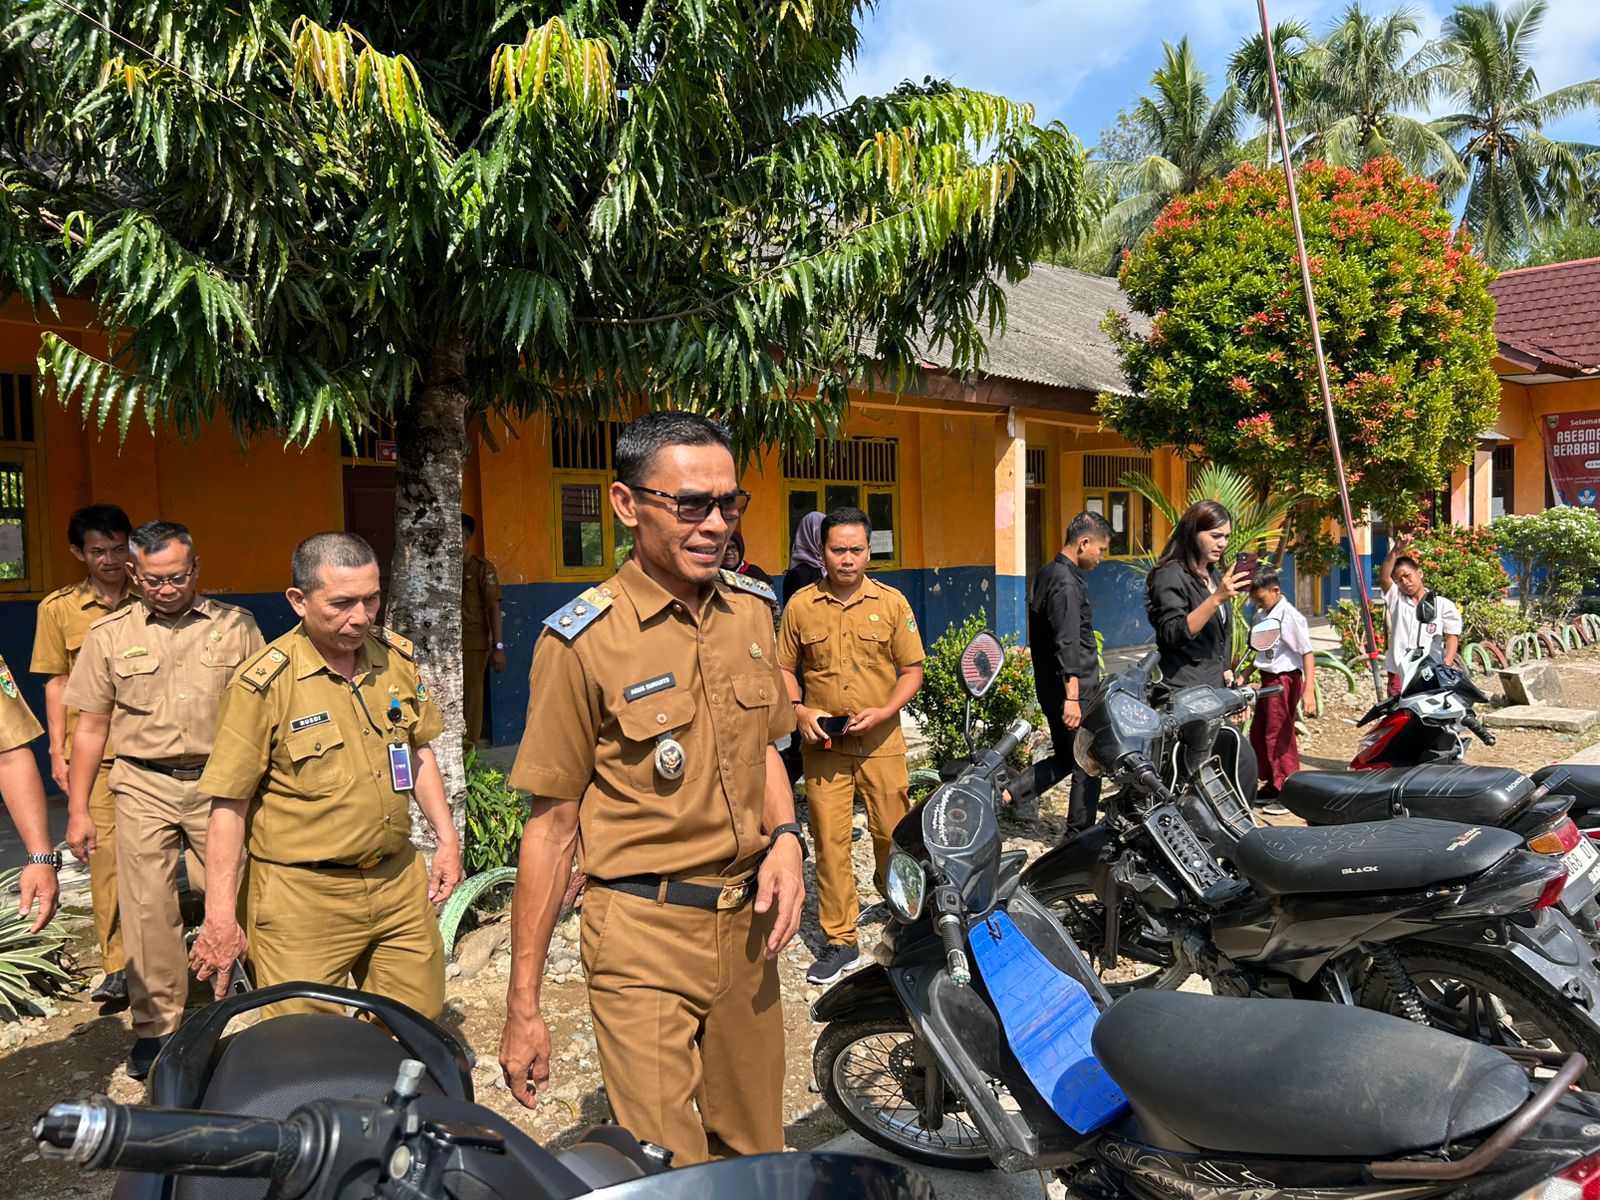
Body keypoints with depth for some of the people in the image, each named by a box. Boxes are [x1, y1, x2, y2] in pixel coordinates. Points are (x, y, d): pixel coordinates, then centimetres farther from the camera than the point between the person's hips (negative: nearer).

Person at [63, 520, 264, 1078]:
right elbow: (91, 726, 10)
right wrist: (78, 810, 7)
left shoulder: (236, 626, 4)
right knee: (148, 909, 2)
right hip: (144, 787, 1)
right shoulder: (109, 634, 6)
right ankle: (155, 1025, 15)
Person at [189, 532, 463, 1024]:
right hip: (303, 897, -5)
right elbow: (229, 804, -10)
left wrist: (446, 838, 14)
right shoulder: (263, 685, -13)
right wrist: (221, 916, -10)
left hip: (399, 883, 5)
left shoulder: (398, 657, 3)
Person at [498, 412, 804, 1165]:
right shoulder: (582, 641, -13)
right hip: (645, 936, -5)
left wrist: (784, 838, -2)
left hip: (746, 920, 5)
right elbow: (551, 824, -9)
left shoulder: (751, 609, 4)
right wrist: (522, 1007, -7)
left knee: (754, 1148, 17)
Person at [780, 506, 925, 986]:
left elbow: (911, 669, 4)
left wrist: (884, 712, -11)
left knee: (894, 835, 8)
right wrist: (798, 710, -7)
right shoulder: (800, 605, 3)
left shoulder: (891, 602, 2)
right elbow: (784, 668, 10)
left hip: (881, 744, 0)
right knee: (829, 842, 2)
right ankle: (839, 941, 13)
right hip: (823, 746, 0)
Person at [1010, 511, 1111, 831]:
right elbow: (1067, 645, -25)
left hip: (1048, 685, 9)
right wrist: (1072, 697, -27)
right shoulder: (1067, 583, -19)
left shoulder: (1045, 574, 11)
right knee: (1087, 766, 3)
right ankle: (1080, 838, 13)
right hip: (1073, 689, -9)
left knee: (1064, 758, 19)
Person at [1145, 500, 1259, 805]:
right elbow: (1173, 633, -20)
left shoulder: (1214, 577, 21)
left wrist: (1228, 676, 21)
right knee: (1243, 758, -20)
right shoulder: (1171, 576, -8)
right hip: (1183, 696, -9)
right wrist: (1217, 598, -25)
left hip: (1213, 691, 9)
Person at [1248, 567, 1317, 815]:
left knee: (1279, 737, -5)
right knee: (1258, 734, 15)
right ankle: (1273, 784, 29)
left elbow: (1307, 652, -17)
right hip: (1268, 680, 9)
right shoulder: (1262, 616, 8)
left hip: (1284, 680, -9)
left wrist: (1309, 690, -24)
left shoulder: (1290, 616, -15)